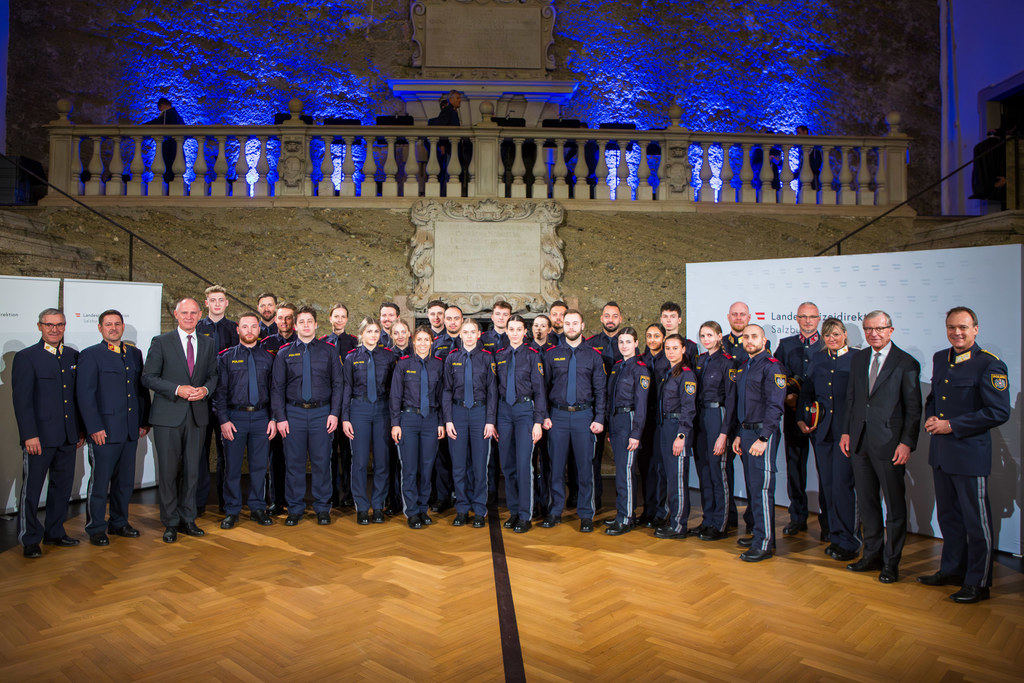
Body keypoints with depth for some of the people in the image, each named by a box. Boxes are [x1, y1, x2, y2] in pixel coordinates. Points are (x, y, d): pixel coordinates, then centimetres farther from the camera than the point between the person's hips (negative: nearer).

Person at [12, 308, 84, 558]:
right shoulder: (26, 357, -5)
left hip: (68, 436, 5)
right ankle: (30, 540, 17)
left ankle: (54, 532, 27)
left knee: (63, 485, 13)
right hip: (39, 436, -5)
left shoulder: (73, 356, 10)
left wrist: (80, 429, 11)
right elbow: (21, 400, -9)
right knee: (31, 488, 4)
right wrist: (30, 435, -15)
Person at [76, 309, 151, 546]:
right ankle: (96, 529, 15)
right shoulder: (90, 355, -2)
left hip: (131, 430, 5)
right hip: (104, 430, -5)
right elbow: (84, 395, -8)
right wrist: (94, 427, -13)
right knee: (100, 481, 3)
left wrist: (145, 421, 9)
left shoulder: (134, 353, 13)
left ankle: (119, 522, 27)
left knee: (125, 480, 13)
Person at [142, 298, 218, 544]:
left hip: (197, 414, 3)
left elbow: (214, 375, 13)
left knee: (192, 470, 9)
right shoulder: (161, 342, 0)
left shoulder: (209, 344, 10)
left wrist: (205, 389, -8)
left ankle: (187, 519, 21)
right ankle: (170, 523, 15)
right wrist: (177, 389, -16)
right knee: (168, 471, 2)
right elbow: (148, 377, -4)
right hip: (168, 415, -3)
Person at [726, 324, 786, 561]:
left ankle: (765, 543, -1)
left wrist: (763, 438, -19)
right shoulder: (742, 368, 16)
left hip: (763, 433, -8)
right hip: (745, 432, 8)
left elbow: (775, 406, -15)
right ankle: (759, 534, 23)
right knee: (752, 486, 13)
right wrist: (737, 434, 15)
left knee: (761, 487, -7)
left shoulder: (772, 366, -9)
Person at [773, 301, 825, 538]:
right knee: (794, 467, 8)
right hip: (794, 414, 2)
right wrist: (788, 395, -6)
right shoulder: (785, 345, 11)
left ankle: (827, 521, 11)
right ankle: (797, 517, 21)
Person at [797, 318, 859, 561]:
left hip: (847, 431, -5)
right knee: (827, 485, 9)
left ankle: (848, 541, 6)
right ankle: (835, 536, 21)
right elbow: (806, 392, 18)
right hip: (822, 430, 5)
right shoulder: (817, 360, 13)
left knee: (842, 484, -7)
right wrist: (801, 419, 8)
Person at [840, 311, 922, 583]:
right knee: (866, 501, 14)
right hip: (860, 441, 5)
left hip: (889, 443, -5)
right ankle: (872, 554, 28)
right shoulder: (858, 359, 10)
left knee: (894, 505, 5)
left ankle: (891, 562, 18)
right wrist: (846, 431, 9)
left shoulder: (906, 363, -6)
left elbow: (913, 408, -7)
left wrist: (907, 443, -13)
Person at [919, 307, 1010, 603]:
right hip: (940, 452, 7)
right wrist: (930, 417, 1)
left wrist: (952, 425, -17)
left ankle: (978, 583, 18)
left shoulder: (989, 365, -12)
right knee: (948, 515, 18)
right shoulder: (939, 359, 9)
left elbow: (998, 412, -16)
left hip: (970, 453, -7)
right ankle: (952, 570, 33)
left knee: (976, 521, 5)